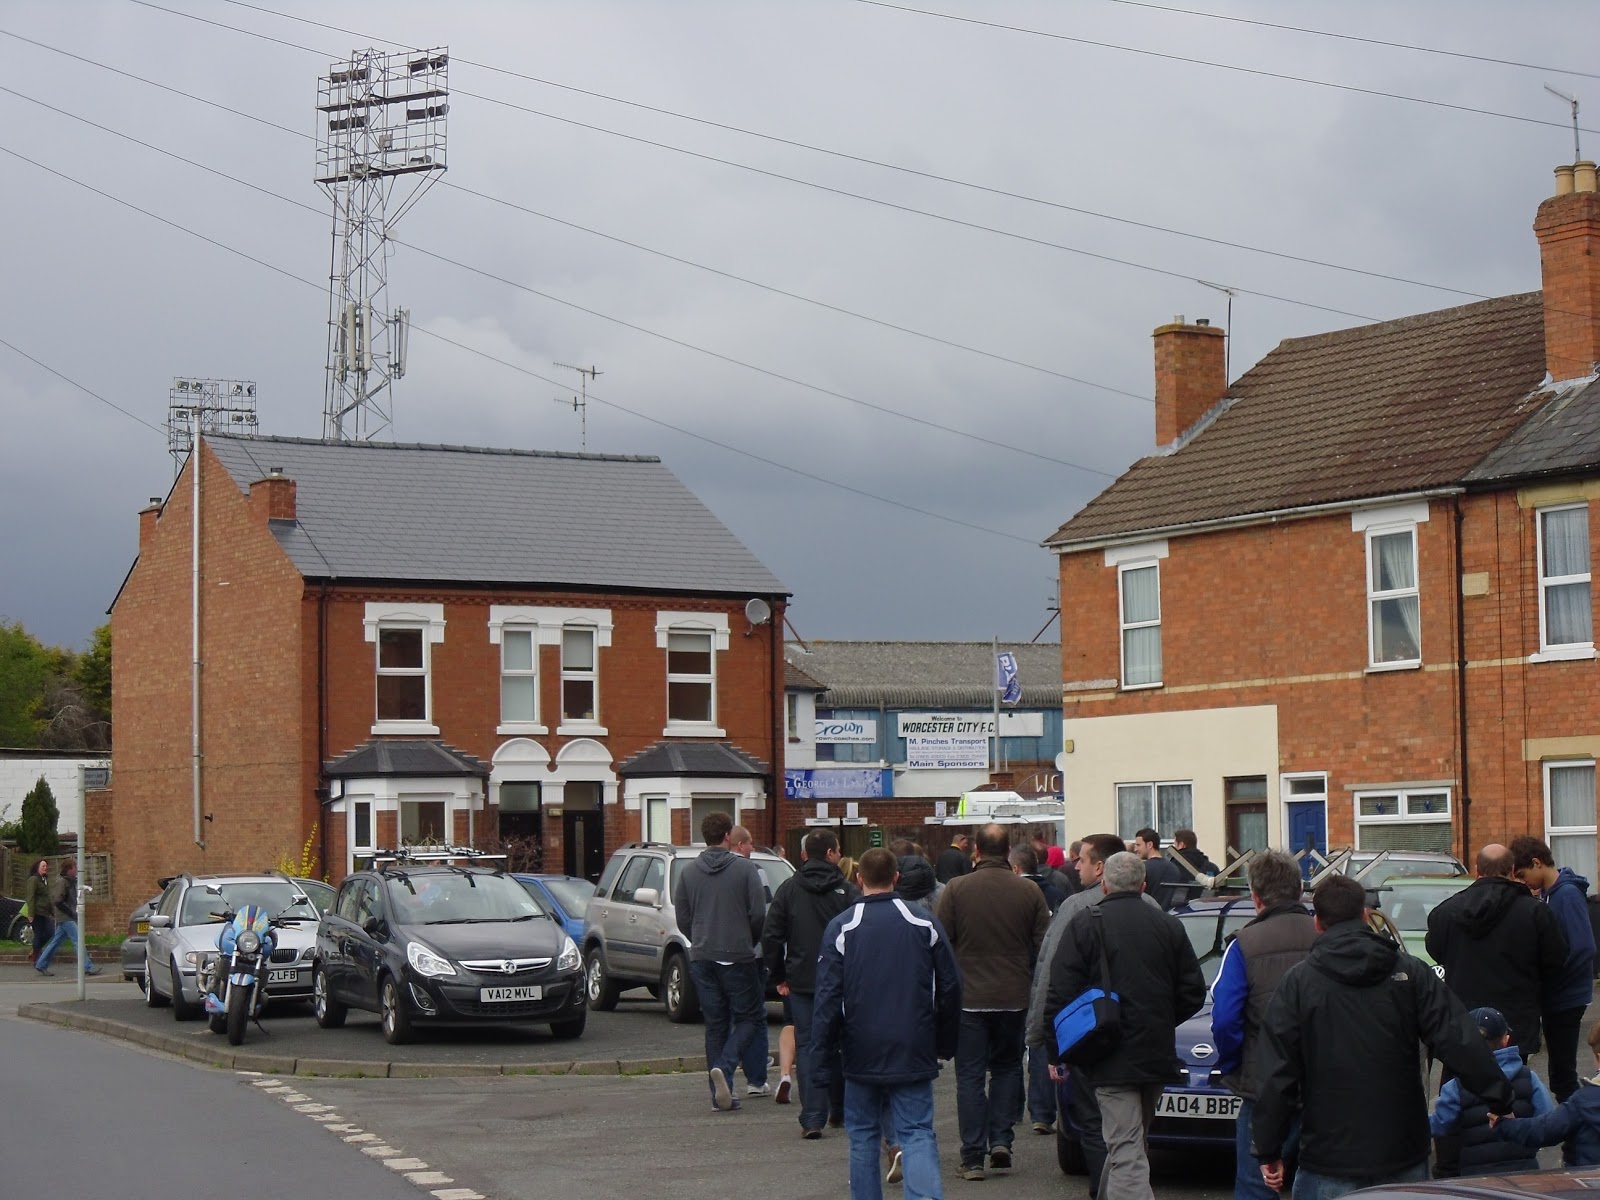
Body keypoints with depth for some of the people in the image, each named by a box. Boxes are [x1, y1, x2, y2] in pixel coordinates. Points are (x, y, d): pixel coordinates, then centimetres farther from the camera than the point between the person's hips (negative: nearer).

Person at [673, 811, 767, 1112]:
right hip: (738, 958, -4)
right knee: (750, 1017, 8)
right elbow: (759, 914, -8)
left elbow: (682, 918, 7)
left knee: (715, 1024, 10)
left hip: (701, 959, 4)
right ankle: (724, 1067, -16)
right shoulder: (745, 868, -6)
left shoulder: (689, 872, 5)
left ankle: (721, 1094, 8)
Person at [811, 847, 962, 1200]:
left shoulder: (841, 928, -4)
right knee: (918, 1136, -1)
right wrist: (945, 1045, 18)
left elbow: (828, 1000, -7)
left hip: (861, 1057, 0)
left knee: (863, 1137, 13)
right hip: (914, 1057, 1)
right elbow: (950, 988, 5)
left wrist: (821, 1066, -4)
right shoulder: (925, 924, 1)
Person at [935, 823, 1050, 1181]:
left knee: (970, 1075, 4)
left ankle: (973, 1157, 2)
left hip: (968, 998, -2)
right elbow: (1044, 946, 3)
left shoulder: (956, 889, -8)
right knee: (1006, 1067, 19)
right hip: (1014, 998, 2)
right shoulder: (1029, 892, -2)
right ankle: (1001, 1140, 9)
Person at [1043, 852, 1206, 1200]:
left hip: (1112, 1061, -5)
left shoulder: (1085, 925, -6)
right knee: (1129, 1141, 21)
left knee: (1126, 1150, -9)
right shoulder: (1169, 926, 7)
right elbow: (1193, 992, 9)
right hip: (1158, 1056, 5)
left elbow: (1061, 995, -9)